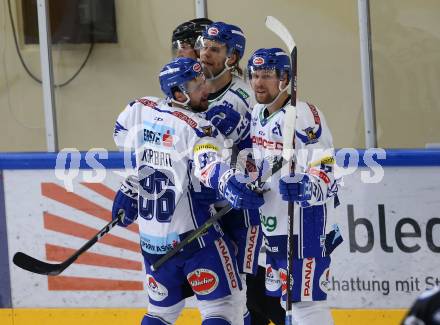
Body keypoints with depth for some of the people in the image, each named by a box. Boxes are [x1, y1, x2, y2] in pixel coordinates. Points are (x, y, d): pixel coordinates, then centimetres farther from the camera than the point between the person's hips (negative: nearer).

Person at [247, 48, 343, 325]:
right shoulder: (258, 114, 11)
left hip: (306, 222, -9)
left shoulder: (304, 115, -16)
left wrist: (306, 188, -39)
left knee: (305, 299, -12)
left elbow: (326, 169, -23)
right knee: (284, 295, 15)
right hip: (274, 222, 9)